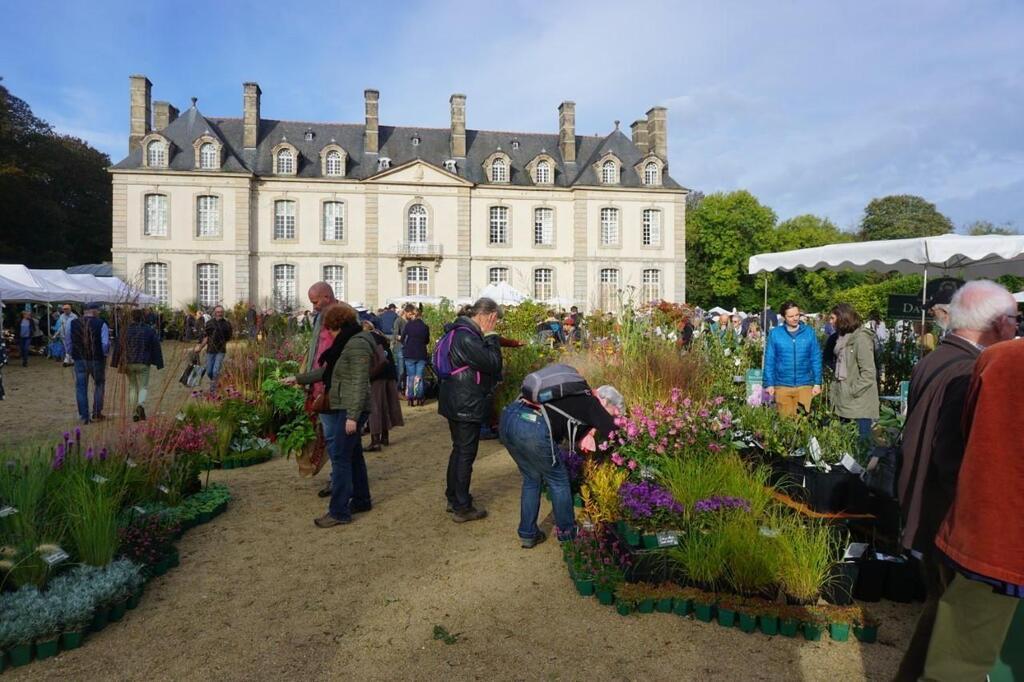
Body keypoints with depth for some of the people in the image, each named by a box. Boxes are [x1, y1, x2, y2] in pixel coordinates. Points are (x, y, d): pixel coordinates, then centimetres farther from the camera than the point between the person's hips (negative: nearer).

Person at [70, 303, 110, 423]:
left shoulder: (73, 323, 2)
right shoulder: (101, 324, -10)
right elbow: (105, 343, -16)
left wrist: (71, 355, 17)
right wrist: (105, 355, 0)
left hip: (79, 359, 3)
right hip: (97, 359, -3)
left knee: (81, 387, 9)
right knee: (99, 385, 14)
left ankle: (84, 416, 10)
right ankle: (96, 414, 15)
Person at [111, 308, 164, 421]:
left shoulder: (126, 330, 1)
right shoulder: (150, 330, -2)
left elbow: (119, 347, 4)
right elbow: (156, 347, 0)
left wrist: (117, 363, 12)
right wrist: (158, 364, 5)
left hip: (129, 363, 2)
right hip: (143, 363, -2)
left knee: (132, 387, 13)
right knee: (143, 387, 4)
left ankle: (135, 413, 11)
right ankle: (140, 405, -25)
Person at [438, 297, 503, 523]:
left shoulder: (463, 332, 11)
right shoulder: (467, 337, -22)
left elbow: (489, 366, 16)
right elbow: (492, 364, -22)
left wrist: (489, 337, 4)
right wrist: (491, 336, -13)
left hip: (458, 403, 11)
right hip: (467, 405, -11)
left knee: (459, 450, 19)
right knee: (466, 453, -1)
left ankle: (453, 498, 32)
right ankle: (462, 508, 10)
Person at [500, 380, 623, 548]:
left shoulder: (575, 395, 30)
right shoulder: (591, 403, 9)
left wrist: (585, 435, 20)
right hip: (533, 428, -8)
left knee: (531, 479, 25)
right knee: (558, 481, 14)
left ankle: (527, 534, 30)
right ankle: (567, 534, 28)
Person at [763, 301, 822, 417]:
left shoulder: (809, 332, -1)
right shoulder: (774, 333, -3)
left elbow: (816, 359, 2)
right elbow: (769, 361, -1)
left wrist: (817, 383, -1)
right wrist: (769, 384, -4)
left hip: (805, 385, 0)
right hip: (782, 386, 0)